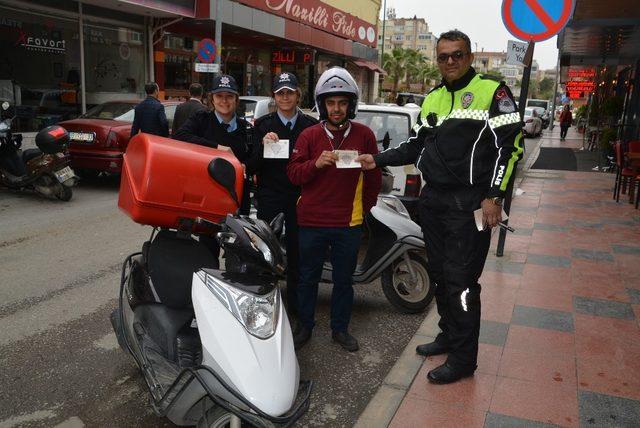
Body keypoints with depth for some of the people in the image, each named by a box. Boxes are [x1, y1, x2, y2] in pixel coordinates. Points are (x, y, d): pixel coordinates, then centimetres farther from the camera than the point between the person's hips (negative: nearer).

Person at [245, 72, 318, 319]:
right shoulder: (262, 125, 4)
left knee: (297, 253, 9)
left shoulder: (311, 126, 4)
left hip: (300, 197, 1)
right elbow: (252, 167, -1)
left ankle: (295, 306, 24)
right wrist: (263, 144, -18)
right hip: (270, 197, 0)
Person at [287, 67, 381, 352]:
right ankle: (304, 326, 31)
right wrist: (316, 163, -20)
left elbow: (374, 177, 8)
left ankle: (340, 329, 30)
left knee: (343, 279, 13)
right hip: (311, 221, 0)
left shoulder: (365, 135, 1)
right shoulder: (309, 136, 0)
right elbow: (293, 173, -4)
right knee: (308, 278, 13)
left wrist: (365, 207, 11)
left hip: (349, 223, 0)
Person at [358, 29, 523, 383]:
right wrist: (377, 160, 13)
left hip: (470, 204, -7)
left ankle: (463, 359, 8)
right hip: (433, 200, 7)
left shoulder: (492, 91, -5)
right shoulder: (432, 99, 16)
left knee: (460, 280, -6)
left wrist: (494, 196, -16)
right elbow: (418, 146, 22)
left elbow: (510, 145, -10)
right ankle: (449, 336, 32)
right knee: (440, 274, 14)